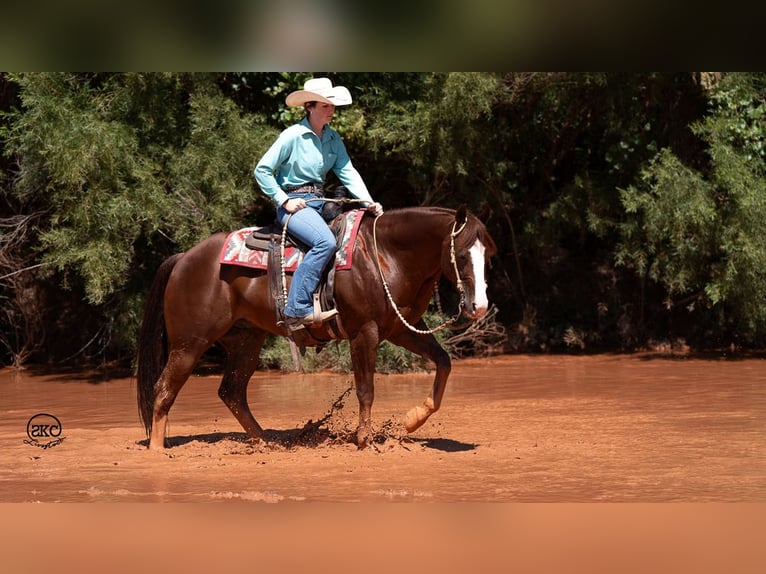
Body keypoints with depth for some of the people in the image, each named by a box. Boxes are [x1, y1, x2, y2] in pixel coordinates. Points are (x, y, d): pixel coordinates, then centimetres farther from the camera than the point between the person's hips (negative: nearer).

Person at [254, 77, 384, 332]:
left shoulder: (333, 138, 11)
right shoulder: (293, 135, -9)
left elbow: (347, 171, 3)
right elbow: (262, 170, -8)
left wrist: (368, 202, -12)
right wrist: (284, 200, -14)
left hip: (320, 202, 8)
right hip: (293, 203, -8)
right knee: (325, 241, -33)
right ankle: (297, 310, -34)